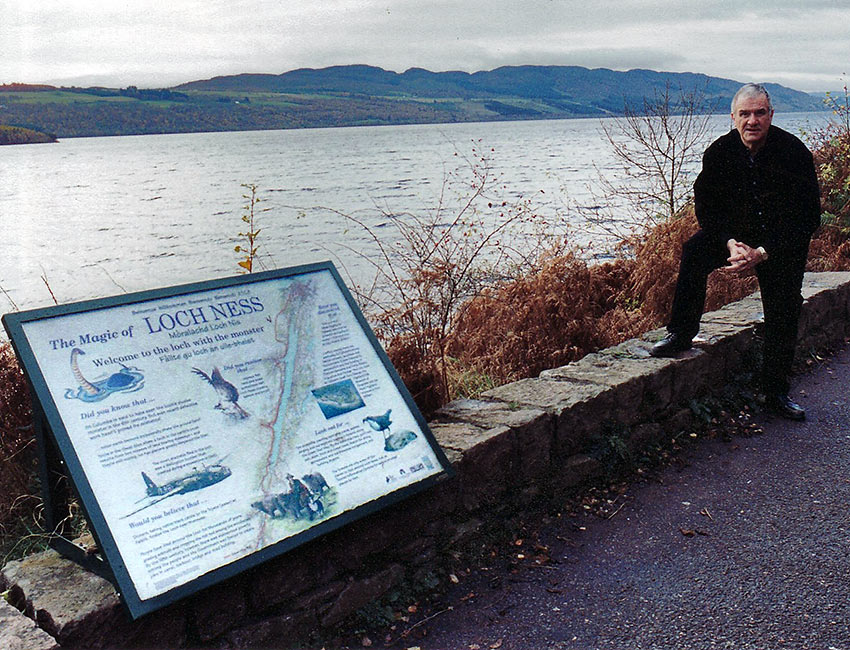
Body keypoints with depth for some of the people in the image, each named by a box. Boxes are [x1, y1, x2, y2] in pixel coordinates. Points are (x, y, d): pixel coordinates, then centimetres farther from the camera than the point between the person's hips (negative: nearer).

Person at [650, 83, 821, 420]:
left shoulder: (794, 152, -19)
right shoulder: (719, 152, -12)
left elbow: (807, 218, -17)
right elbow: (707, 206, -7)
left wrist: (762, 252, -25)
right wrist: (730, 242, -24)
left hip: (783, 243, -1)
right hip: (733, 231, 1)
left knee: (784, 317, 1)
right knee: (693, 253, -28)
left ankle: (776, 392, 18)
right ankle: (680, 335, -16)